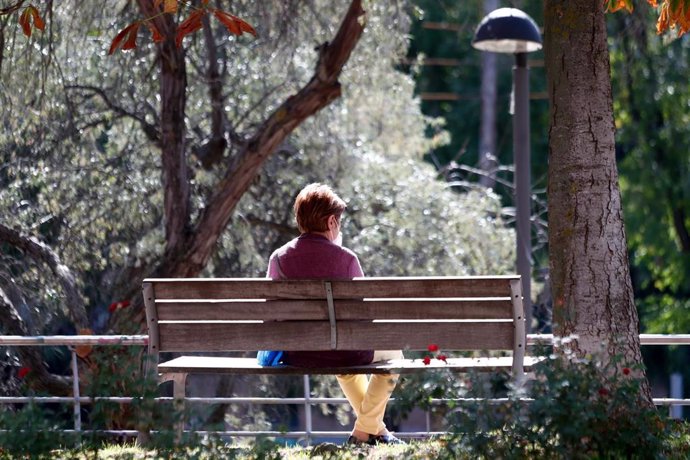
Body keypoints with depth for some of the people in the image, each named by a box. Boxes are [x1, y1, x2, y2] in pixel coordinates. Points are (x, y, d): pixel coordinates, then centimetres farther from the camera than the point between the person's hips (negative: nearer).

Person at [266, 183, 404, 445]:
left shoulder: (278, 258, -5)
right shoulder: (345, 258, -15)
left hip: (297, 356, 5)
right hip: (342, 355, -5)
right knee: (393, 354, 27)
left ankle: (376, 428, 44)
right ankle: (364, 432, 23)